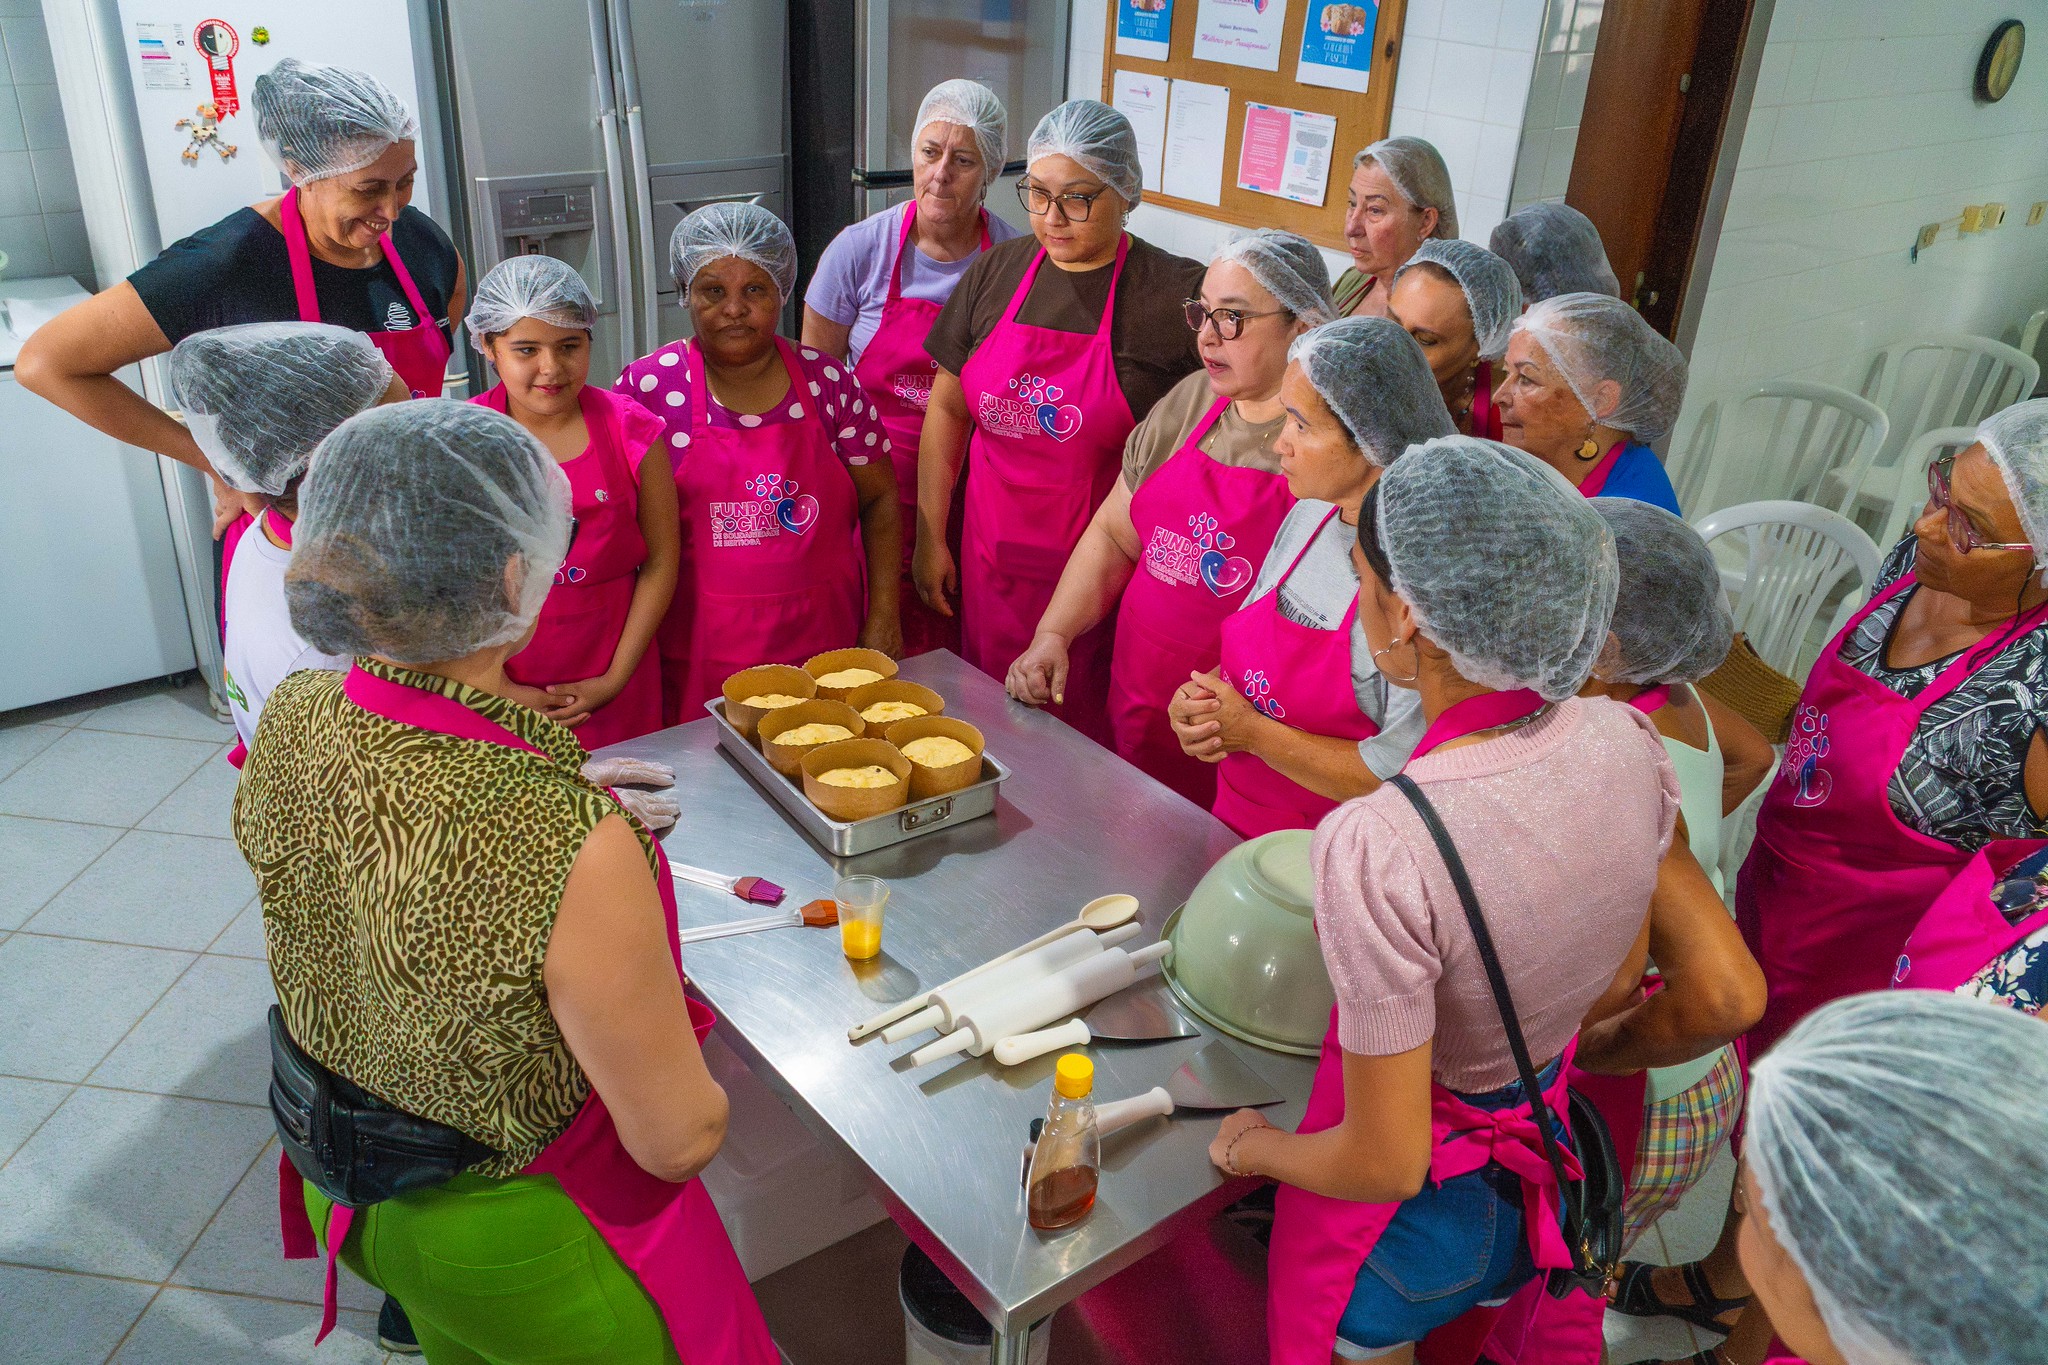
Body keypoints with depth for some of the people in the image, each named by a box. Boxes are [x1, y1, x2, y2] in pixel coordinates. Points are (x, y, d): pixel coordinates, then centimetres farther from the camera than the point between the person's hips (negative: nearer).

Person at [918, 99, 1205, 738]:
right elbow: (948, 407, 11)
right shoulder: (997, 271, 5)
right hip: (992, 563, 4)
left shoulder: (1178, 295, -10)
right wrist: (930, 537, 10)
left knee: (1088, 736, 5)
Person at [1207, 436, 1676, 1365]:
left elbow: (1383, 1163, -28)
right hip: (1555, 1157, 5)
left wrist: (1254, 1148, -8)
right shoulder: (1628, 743, -18)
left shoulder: (1375, 851, -39)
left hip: (1416, 1218, -5)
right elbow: (1617, 979, 1)